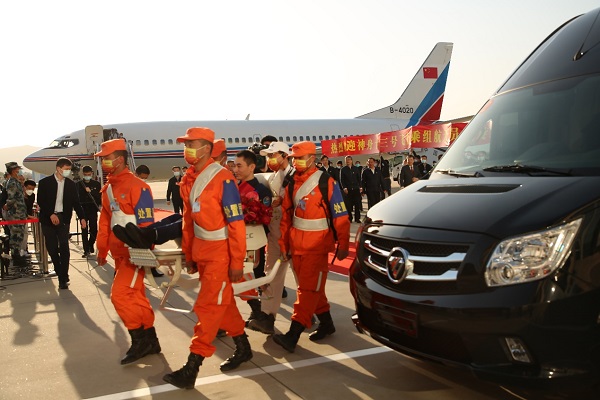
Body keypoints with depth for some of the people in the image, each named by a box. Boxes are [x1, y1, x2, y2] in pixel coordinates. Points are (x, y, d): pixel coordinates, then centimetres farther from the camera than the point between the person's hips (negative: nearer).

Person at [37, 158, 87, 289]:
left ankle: (63, 278, -7)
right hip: (48, 219, 0)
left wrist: (82, 217, -3)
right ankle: (60, 273, 23)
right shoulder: (45, 183, 0)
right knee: (52, 248, 4)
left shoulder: (71, 184, 7)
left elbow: (76, 202, 8)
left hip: (64, 219, 1)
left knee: (64, 247, -9)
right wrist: (51, 214, -15)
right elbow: (40, 201, -4)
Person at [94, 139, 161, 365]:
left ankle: (141, 340, 4)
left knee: (120, 294, -11)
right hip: (119, 252, 8)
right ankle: (150, 342, 23)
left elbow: (146, 224, -18)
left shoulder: (137, 186, -15)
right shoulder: (108, 188, 11)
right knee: (135, 296, 12)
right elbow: (105, 220, 17)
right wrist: (102, 249, 18)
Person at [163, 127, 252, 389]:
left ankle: (192, 368, 7)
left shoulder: (223, 179, -18)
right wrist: (188, 254, 15)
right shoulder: (188, 180, 5)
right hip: (201, 250, 8)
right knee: (222, 302, 17)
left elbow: (236, 223, -18)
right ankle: (243, 348, 34)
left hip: (221, 252, -8)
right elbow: (188, 219, 13)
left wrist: (237, 262, -17)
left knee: (208, 306, -2)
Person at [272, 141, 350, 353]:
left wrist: (343, 245, -8)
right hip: (296, 245, 6)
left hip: (317, 245, -6)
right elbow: (286, 215, 10)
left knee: (308, 289, -6)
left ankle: (293, 335, -8)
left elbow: (340, 218, -9)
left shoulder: (327, 183, -10)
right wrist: (283, 244, 9)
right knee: (312, 287, 15)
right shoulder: (292, 183, 7)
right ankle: (326, 323, 31)